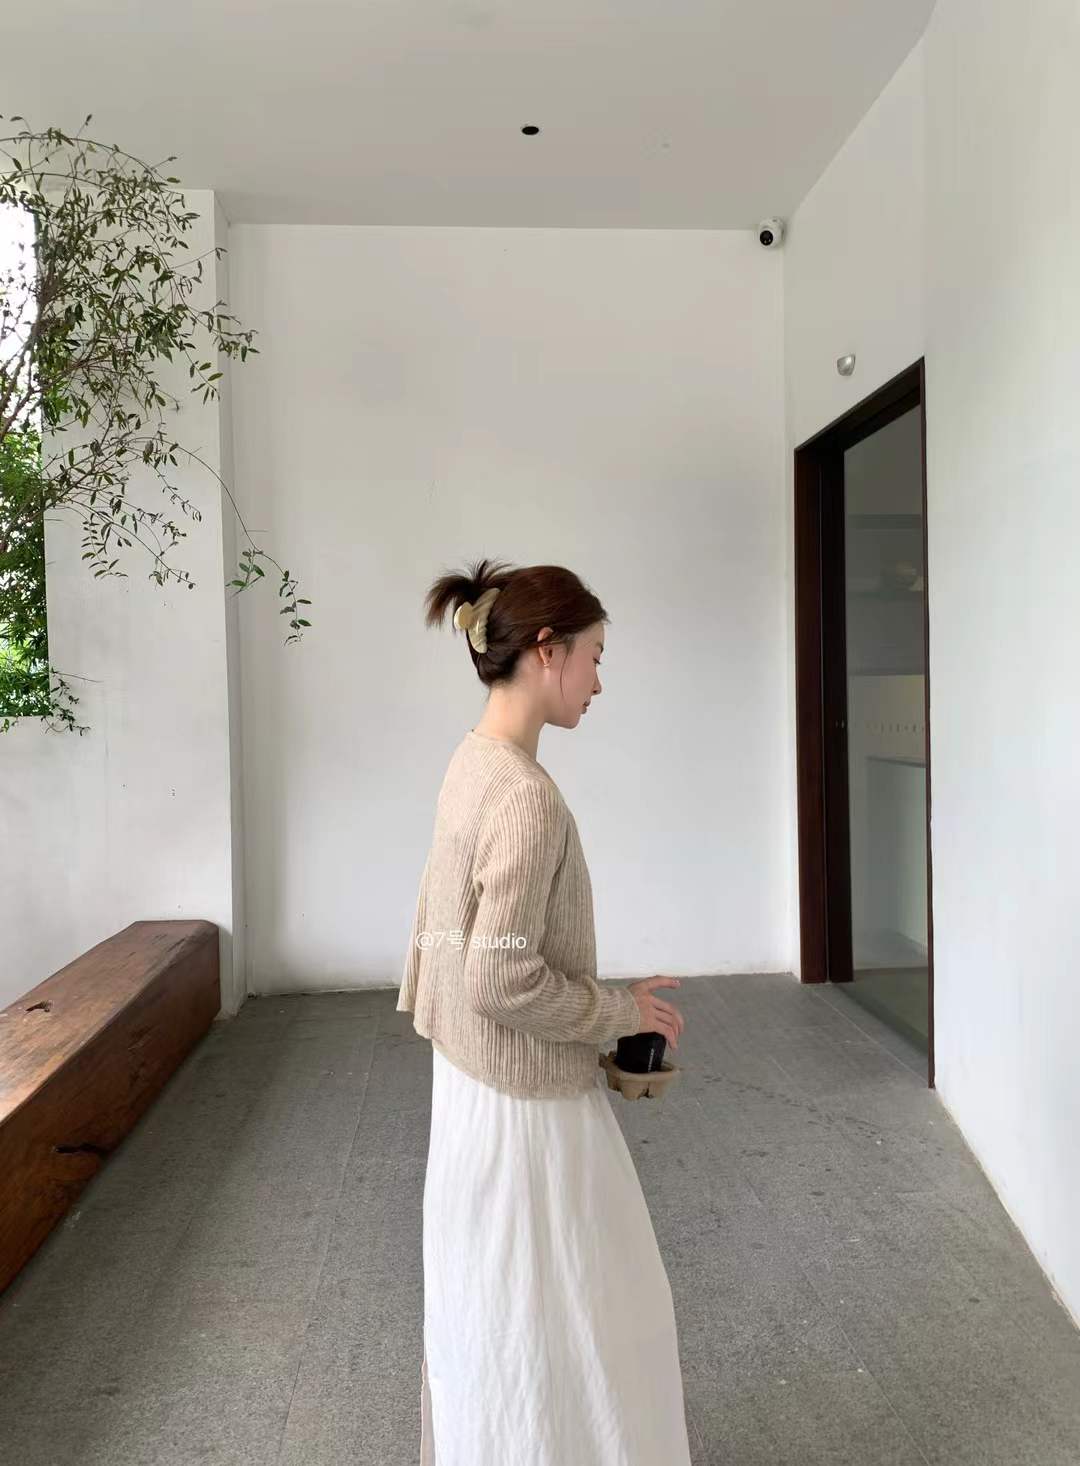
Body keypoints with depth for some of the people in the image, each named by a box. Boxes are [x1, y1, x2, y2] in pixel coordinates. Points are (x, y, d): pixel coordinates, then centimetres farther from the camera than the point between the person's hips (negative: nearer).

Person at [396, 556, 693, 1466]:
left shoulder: (472, 766, 3)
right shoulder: (525, 792, -26)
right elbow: (500, 979, -27)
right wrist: (620, 1011, -14)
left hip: (478, 1083, 9)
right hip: (529, 1101, -9)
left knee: (496, 1309, 26)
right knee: (553, 1323, 12)